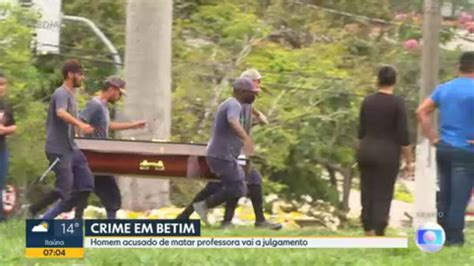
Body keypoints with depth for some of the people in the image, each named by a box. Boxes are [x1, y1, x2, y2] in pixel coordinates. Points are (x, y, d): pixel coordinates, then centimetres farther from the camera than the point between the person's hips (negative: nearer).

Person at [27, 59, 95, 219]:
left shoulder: (70, 94, 16)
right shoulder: (62, 94, -15)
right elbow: (61, 113, -36)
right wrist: (80, 124, -49)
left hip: (70, 148, 9)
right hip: (59, 150, -9)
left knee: (86, 186, 1)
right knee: (64, 189, -11)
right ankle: (33, 211, 7)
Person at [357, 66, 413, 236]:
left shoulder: (367, 101, 3)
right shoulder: (397, 103, -10)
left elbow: (361, 131, 10)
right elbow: (403, 136, -11)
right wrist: (409, 161, -4)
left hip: (366, 152, 4)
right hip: (387, 155, -4)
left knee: (367, 192, 11)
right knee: (383, 196, -2)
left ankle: (368, 232, 16)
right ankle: (379, 235, -8)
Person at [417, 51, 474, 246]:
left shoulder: (443, 89, 9)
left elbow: (422, 111, 10)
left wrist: (432, 136, 11)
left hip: (443, 148, 6)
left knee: (443, 196, 12)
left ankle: (443, 237, 15)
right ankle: (454, 239, -2)